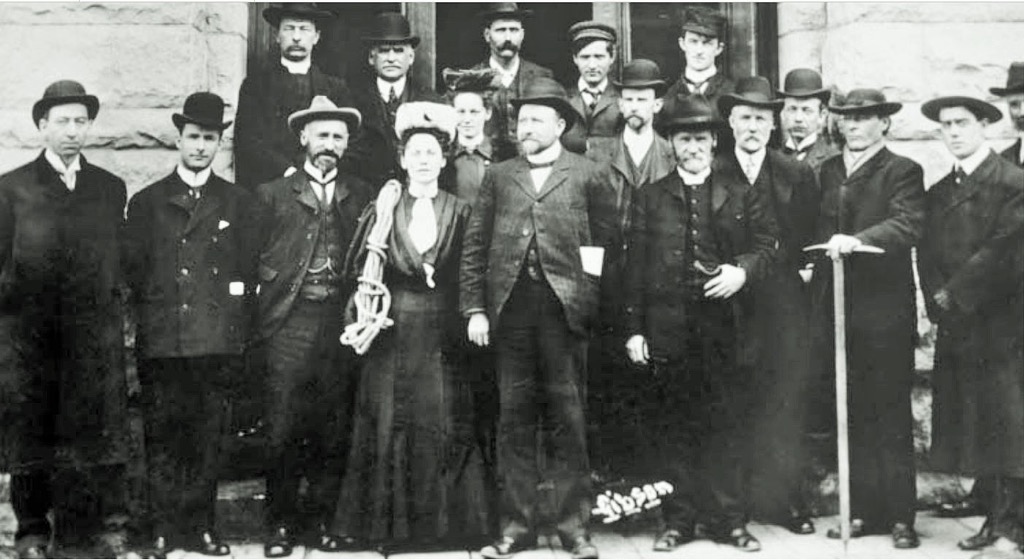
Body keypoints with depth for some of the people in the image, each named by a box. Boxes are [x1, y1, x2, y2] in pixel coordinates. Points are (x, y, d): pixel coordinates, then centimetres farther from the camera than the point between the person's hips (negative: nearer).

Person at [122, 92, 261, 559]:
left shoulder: (239, 202, 12)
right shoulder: (146, 202, 10)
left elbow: (249, 270, 10)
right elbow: (132, 270, 9)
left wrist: (238, 325, 2)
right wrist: (139, 321, 1)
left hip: (219, 341, 1)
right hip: (160, 340, 0)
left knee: (208, 438, 3)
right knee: (162, 439, 0)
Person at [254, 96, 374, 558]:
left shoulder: (363, 197, 14)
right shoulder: (273, 194, 9)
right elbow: (255, 257, 8)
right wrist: (276, 279, -5)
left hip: (342, 323, 2)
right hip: (290, 324, -1)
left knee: (334, 430, 3)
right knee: (283, 429, -3)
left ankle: (323, 520, 14)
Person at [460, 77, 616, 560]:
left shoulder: (585, 175, 7)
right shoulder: (498, 176, 13)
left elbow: (608, 239, 6)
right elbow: (475, 247, 10)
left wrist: (589, 294, -2)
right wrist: (474, 308, 2)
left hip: (563, 308, -2)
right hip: (509, 309, 2)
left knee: (567, 421, 3)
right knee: (514, 421, 5)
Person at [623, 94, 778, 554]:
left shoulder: (742, 195, 11)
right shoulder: (651, 197, 10)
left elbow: (767, 243, 6)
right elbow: (635, 266, 6)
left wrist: (743, 269, -16)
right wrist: (634, 329, -1)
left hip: (725, 329, 0)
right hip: (668, 330, 0)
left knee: (726, 425, 3)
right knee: (674, 428, 4)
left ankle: (727, 518, 14)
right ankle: (679, 519, 14)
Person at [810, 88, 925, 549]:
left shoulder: (902, 172, -1)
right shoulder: (827, 171, 15)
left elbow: (908, 225, -18)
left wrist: (859, 240, -34)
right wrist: (817, 305, 7)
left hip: (886, 314, -5)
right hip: (837, 311, 5)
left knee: (892, 418, 1)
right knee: (854, 417, 10)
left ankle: (900, 515, 9)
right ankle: (862, 510, 17)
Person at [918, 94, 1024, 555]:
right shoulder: (938, 194, 15)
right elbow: (927, 258, 10)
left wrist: (954, 296, -11)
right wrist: (939, 302, -5)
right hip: (955, 328, 6)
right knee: (972, 429, 8)